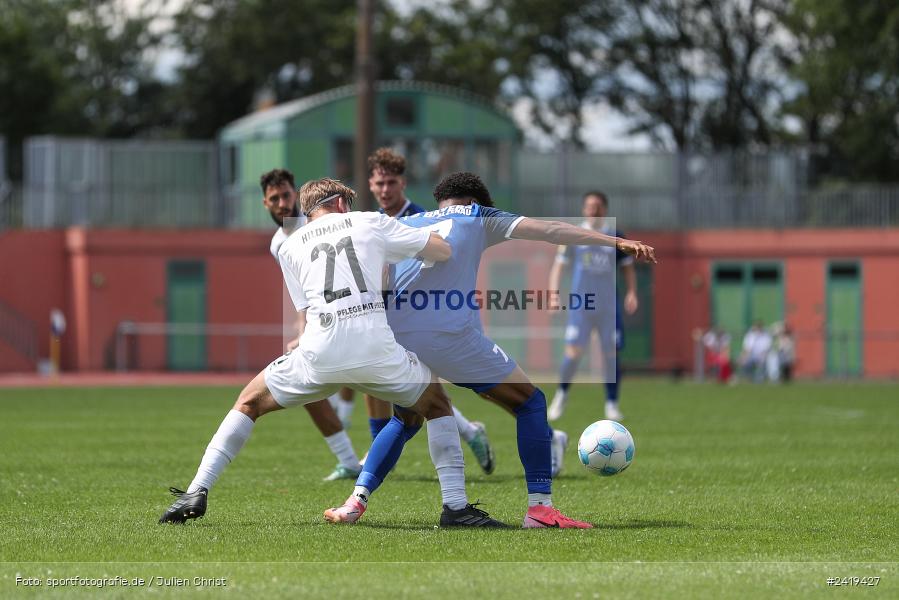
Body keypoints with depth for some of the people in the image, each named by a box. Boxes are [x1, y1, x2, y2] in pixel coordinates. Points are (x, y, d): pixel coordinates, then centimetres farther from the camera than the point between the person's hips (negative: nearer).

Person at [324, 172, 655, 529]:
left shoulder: (403, 225, 26)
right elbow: (549, 231, 10)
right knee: (530, 403, 12)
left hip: (393, 338, 5)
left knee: (406, 420, 31)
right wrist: (617, 243, 7)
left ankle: (355, 501, 14)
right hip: (450, 335, -4)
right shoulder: (477, 217, 17)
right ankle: (540, 506, 1)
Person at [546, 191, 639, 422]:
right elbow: (559, 265, 5)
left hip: (609, 305, 1)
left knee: (611, 355, -3)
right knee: (573, 353, -9)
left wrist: (631, 293, -1)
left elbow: (627, 267, 13)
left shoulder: (616, 238, 6)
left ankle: (612, 405, 7)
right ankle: (562, 393, 14)